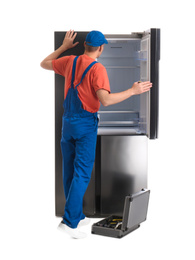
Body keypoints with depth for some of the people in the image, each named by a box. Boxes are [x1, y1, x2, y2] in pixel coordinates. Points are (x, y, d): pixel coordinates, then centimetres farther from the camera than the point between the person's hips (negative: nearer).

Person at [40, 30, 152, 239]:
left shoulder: (70, 61, 3)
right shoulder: (97, 69, -15)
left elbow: (44, 64, 18)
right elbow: (105, 100, -25)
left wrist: (64, 46, 24)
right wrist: (133, 91, -18)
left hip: (68, 121, 7)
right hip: (86, 124, -7)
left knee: (69, 171, 14)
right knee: (82, 174, -3)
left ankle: (76, 215, 25)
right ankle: (70, 221, -9)